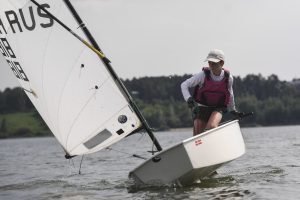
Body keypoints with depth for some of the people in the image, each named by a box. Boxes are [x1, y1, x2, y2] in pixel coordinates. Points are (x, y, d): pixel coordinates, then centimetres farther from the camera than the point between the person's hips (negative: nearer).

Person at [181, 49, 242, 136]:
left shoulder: (228, 78, -9)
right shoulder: (203, 75, -15)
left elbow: (230, 94, 12)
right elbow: (184, 85, -8)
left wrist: (232, 110, 26)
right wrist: (189, 99, -25)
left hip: (217, 109, 0)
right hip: (201, 108, 0)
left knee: (211, 127, -31)